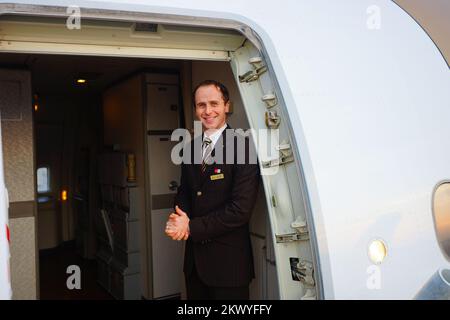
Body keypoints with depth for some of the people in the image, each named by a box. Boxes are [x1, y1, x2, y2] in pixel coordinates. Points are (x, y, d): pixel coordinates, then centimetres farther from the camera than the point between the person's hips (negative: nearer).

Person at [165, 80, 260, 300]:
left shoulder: (243, 147, -14)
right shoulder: (191, 148, 7)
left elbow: (241, 209, -19)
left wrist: (192, 226, -13)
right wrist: (180, 219, -9)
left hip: (229, 259, -6)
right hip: (194, 258, 6)